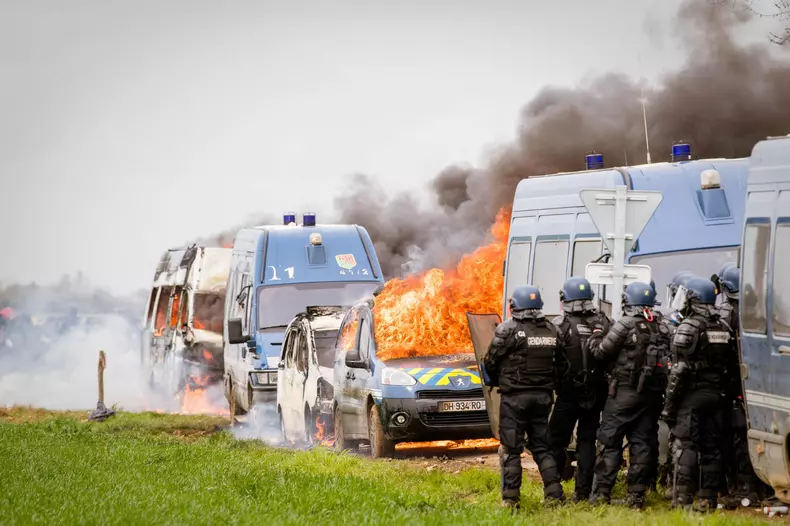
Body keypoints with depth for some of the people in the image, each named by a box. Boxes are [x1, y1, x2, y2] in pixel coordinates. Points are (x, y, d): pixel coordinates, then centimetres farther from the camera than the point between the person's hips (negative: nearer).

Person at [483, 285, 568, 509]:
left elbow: (490, 363, -7)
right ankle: (554, 493, 8)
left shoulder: (508, 330, -11)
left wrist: (496, 381, 12)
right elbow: (562, 365, 11)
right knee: (542, 446, 14)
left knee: (510, 449, 1)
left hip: (514, 396, -5)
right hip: (542, 396, 5)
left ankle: (510, 498, 0)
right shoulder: (551, 330, 6)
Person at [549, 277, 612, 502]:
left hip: (568, 392, -3)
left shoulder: (560, 325, -11)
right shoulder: (603, 323, 1)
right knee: (587, 440, 10)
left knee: (557, 441, 6)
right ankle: (583, 491, 8)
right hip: (595, 392, 3)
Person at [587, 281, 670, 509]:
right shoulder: (661, 329, 10)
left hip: (625, 392, -5)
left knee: (610, 442, 0)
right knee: (642, 443, 7)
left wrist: (595, 338, 13)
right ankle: (637, 494, 6)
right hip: (651, 394, 5)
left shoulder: (625, 325, -8)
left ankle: (602, 492, -3)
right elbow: (666, 360, 8)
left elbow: (602, 353, -4)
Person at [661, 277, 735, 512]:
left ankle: (683, 499, -9)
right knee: (711, 447, 9)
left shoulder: (689, 327, -11)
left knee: (686, 446, -6)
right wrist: (721, 391, 15)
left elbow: (679, 370, -15)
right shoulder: (723, 328, 12)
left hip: (691, 395, -7)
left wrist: (669, 404, -13)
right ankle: (708, 499, 10)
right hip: (715, 395, 7)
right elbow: (729, 367, 11)